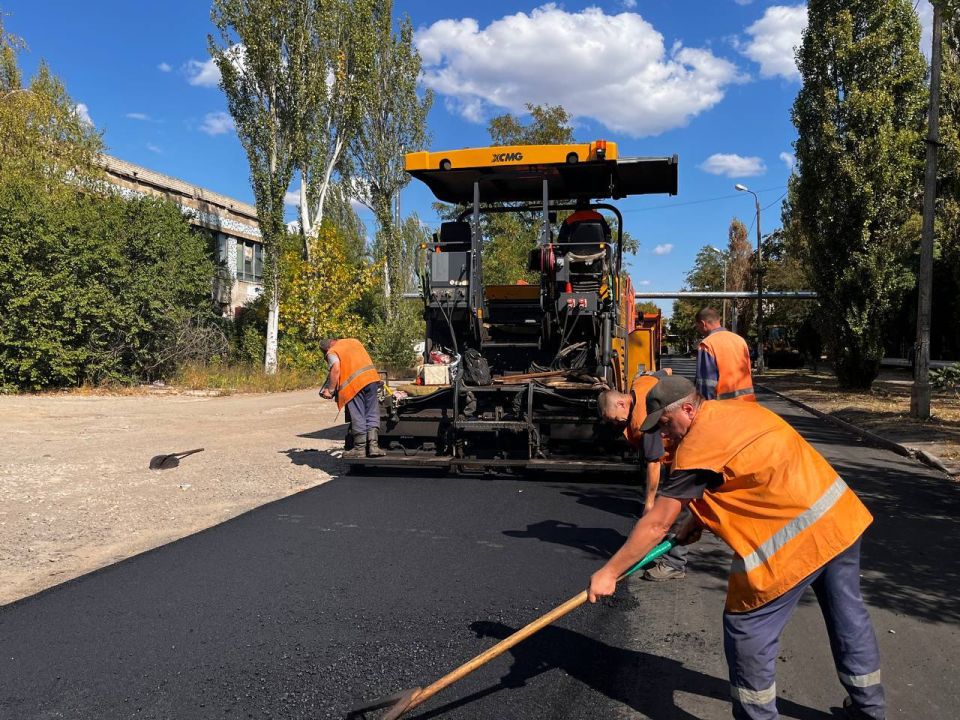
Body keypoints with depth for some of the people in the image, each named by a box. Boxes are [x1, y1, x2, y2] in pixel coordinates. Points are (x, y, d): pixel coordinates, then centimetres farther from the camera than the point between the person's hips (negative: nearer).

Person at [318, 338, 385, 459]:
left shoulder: (332, 352, 3)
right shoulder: (354, 341, 22)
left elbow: (336, 369, -12)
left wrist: (330, 390, -7)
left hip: (354, 383, -5)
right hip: (371, 377, 5)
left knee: (357, 416, 3)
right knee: (372, 414, 9)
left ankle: (360, 448, 10)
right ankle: (373, 445, 3)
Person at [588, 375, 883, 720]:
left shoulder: (698, 446, -15)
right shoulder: (739, 409, 10)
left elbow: (656, 524, -13)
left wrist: (609, 572, -6)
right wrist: (699, 519, 14)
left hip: (796, 539, -10)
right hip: (841, 512, 10)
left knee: (746, 629, 5)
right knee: (847, 613, 25)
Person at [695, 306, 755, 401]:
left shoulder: (707, 345, -13)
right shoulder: (740, 340, 9)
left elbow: (706, 383, -16)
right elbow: (747, 372, 14)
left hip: (724, 403, -7)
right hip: (747, 400, 7)